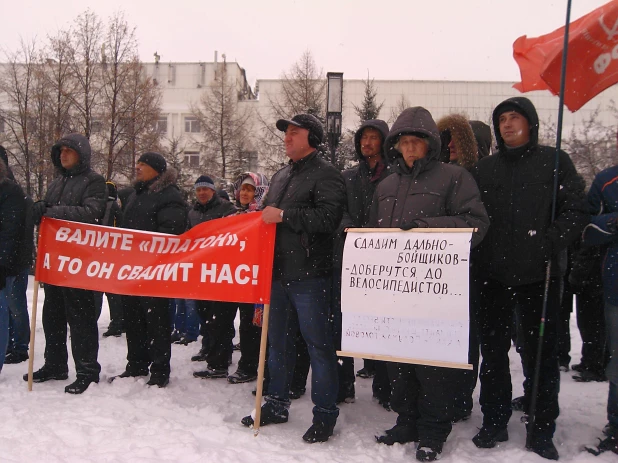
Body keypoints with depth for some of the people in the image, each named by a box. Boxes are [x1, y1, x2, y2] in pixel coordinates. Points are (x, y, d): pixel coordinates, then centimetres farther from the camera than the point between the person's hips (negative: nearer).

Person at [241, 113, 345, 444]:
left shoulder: (326, 174, -6)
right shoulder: (280, 177, 19)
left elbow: (329, 217, -21)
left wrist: (284, 215, -18)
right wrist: (261, 218, 10)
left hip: (309, 276, -8)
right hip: (278, 272, 8)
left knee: (318, 345, 0)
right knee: (278, 342, 16)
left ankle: (325, 415, 13)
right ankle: (276, 404, 31)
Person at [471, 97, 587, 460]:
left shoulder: (554, 162, 3)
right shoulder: (485, 168, 11)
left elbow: (576, 212, -3)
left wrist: (549, 245, -17)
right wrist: (478, 255, -4)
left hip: (538, 276, -2)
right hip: (493, 276, 3)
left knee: (540, 353, 6)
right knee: (493, 351, 10)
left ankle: (542, 431, 20)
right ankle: (494, 423, 24)